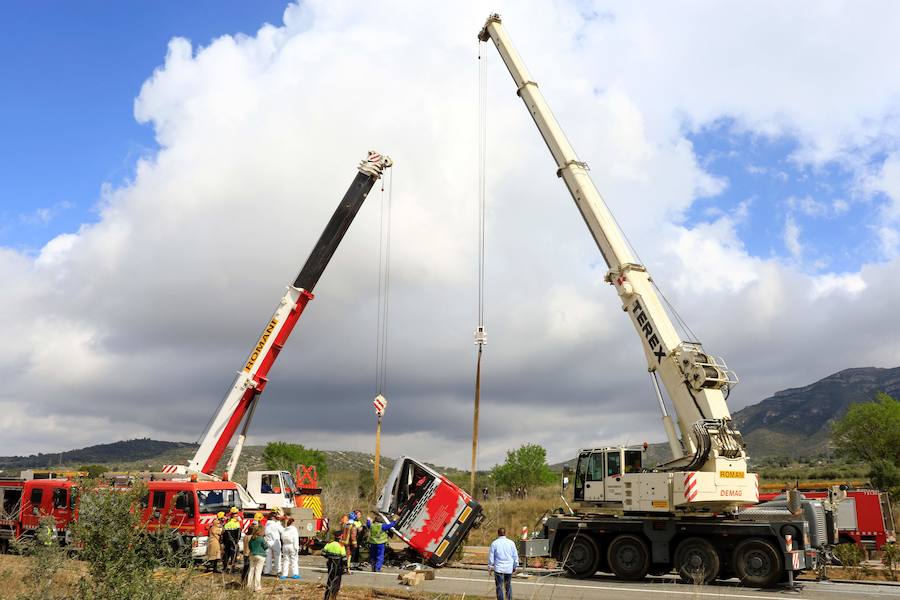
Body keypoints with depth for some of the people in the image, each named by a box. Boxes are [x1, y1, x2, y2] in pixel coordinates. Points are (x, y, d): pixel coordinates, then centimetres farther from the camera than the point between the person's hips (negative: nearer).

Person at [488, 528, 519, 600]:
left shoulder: (494, 543, -5)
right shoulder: (511, 543, 0)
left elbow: (491, 556, -1)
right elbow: (515, 556, 5)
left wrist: (490, 567, 10)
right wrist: (515, 567, 15)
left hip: (498, 568, -2)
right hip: (509, 568, 2)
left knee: (499, 587, 3)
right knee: (508, 586, 16)